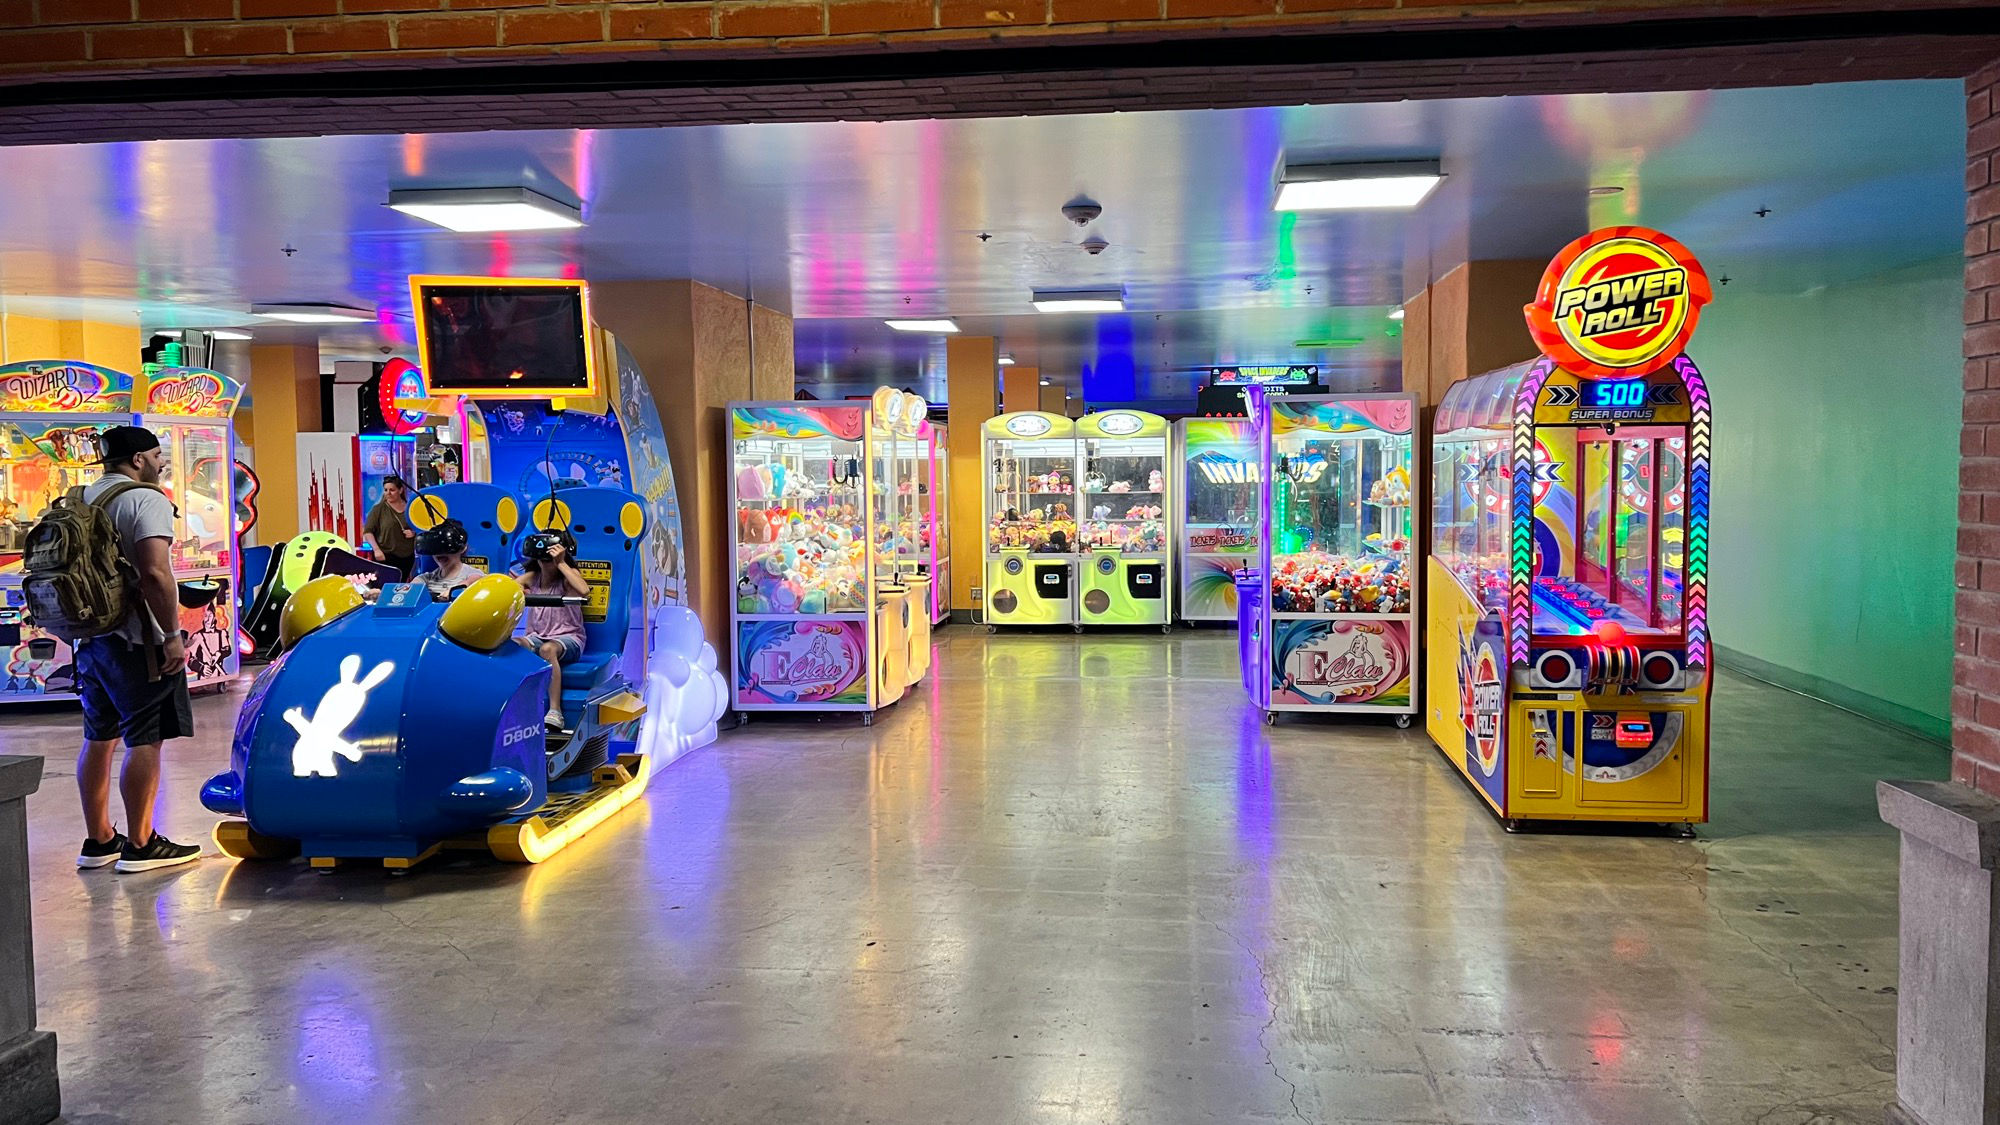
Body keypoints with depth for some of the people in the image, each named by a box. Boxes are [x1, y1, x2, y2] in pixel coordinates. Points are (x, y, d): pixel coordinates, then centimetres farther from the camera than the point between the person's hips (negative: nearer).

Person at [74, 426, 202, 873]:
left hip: (90, 637, 9)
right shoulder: (146, 500, -12)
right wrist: (173, 635, -19)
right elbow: (155, 574, -23)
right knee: (144, 741, -3)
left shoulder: (81, 500, 14)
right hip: (136, 640, -9)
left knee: (99, 739, 14)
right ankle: (140, 845, 0)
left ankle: (98, 841, 22)